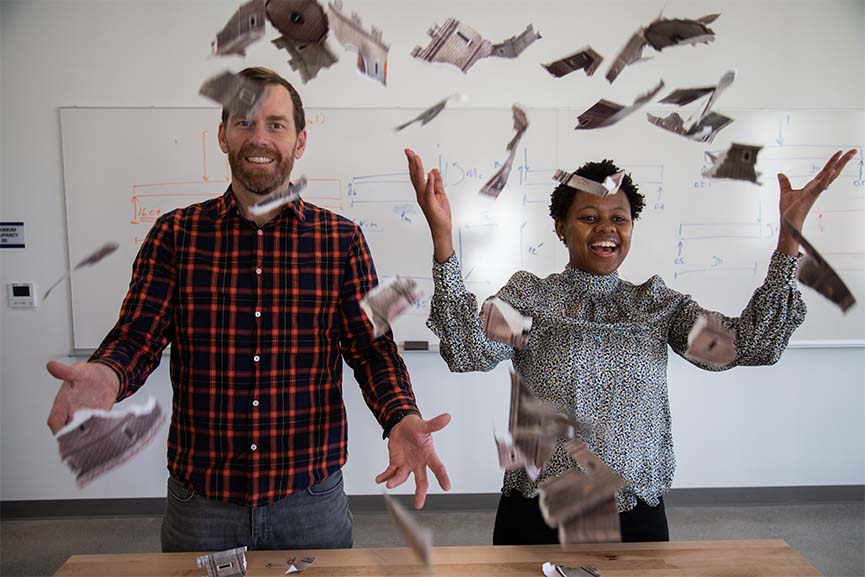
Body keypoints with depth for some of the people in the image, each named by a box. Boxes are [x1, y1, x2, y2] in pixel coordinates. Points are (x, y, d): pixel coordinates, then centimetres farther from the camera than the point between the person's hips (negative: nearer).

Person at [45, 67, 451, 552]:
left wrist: (401, 418, -25)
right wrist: (105, 376, -28)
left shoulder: (341, 239, -2)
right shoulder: (174, 235, 0)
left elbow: (372, 348, -5)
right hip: (199, 499, 1)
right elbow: (137, 335, -4)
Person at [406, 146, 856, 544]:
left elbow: (752, 343, -9)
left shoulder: (658, 305, 3)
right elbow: (469, 352, -23)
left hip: (637, 518, 3)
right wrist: (442, 237, -32)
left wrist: (789, 234, -15)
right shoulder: (528, 296, -6)